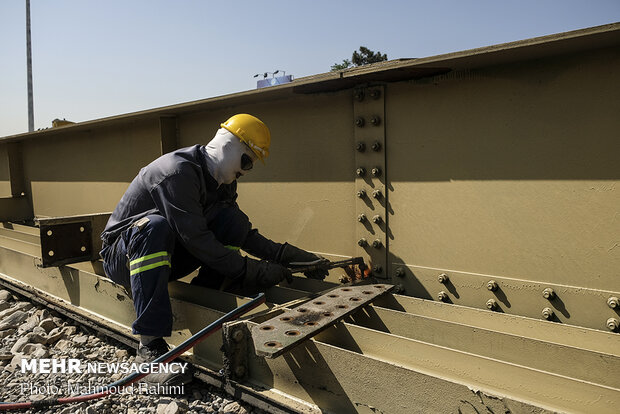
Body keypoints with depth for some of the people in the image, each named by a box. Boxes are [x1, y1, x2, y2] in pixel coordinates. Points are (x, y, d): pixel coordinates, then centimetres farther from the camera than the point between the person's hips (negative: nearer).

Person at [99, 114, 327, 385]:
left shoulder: (222, 182, 2)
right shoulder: (178, 172, -25)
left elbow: (244, 233, 3)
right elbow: (195, 239, -31)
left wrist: (283, 254, -10)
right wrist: (253, 270, -29)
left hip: (163, 256, 6)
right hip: (122, 259, -6)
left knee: (230, 219, -12)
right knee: (155, 226, -39)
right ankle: (150, 346, -36)